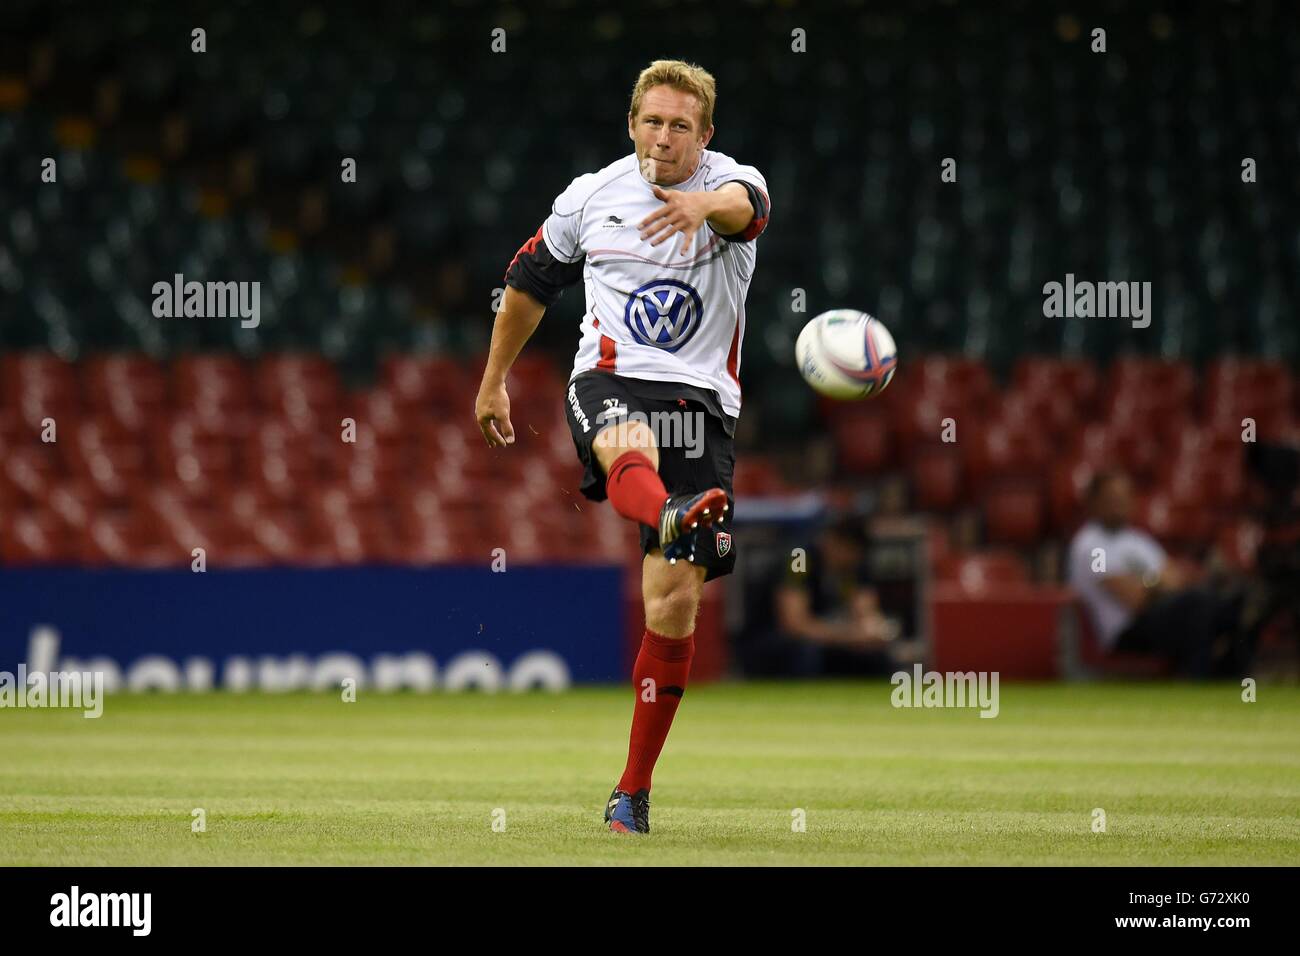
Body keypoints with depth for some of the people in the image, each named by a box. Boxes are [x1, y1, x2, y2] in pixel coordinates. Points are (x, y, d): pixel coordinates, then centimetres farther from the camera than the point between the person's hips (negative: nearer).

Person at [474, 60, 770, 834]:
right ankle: (678, 521, -78)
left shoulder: (730, 182, 0)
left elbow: (744, 206, -27)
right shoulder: (590, 197, 10)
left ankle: (634, 791, 9)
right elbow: (531, 283, 26)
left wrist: (705, 205, -51)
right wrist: (494, 381, 30)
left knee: (675, 603, -4)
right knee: (628, 447, -40)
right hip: (610, 382, 0)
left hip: (703, 400, 0)